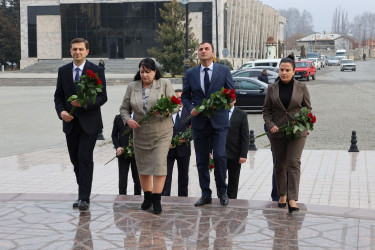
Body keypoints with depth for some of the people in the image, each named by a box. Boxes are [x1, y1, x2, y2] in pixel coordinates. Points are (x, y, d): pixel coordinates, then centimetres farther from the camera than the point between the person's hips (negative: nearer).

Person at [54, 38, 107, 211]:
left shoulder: (97, 71, -2)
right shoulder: (63, 71, 9)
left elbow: (102, 97, -5)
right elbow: (58, 96, 11)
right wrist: (61, 111, -8)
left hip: (89, 123, -4)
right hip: (70, 122, 4)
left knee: (85, 158, -12)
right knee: (75, 160, 9)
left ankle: (84, 198, -9)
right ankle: (83, 193, 22)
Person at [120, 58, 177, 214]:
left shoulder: (165, 84, -1)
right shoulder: (132, 87, 6)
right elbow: (124, 108, 10)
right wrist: (127, 120, -10)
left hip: (162, 132, -3)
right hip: (140, 132, 3)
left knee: (159, 163, -11)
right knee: (143, 165, 8)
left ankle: (157, 200, -6)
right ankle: (147, 197, 22)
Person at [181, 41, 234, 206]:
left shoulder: (224, 71, 4)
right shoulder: (190, 73, 9)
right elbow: (185, 96, 13)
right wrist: (191, 109, -7)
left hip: (219, 120, -2)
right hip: (199, 122, 3)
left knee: (220, 155, -13)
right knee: (201, 160, 6)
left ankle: (222, 191, 6)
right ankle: (206, 194, 16)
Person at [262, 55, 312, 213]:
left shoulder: (301, 87, 2)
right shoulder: (272, 88, 5)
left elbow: (308, 108, 6)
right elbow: (266, 110, 8)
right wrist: (270, 125, -8)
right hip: (277, 133, 2)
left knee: (294, 163, -12)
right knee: (280, 165, 9)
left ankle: (292, 200, -17)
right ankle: (282, 195, 24)